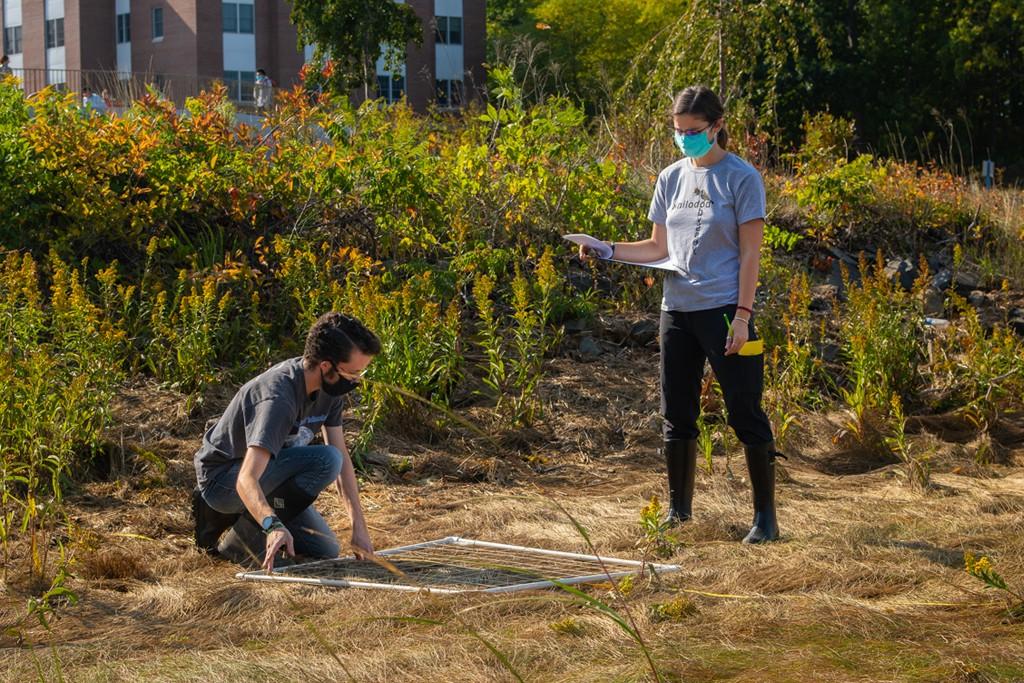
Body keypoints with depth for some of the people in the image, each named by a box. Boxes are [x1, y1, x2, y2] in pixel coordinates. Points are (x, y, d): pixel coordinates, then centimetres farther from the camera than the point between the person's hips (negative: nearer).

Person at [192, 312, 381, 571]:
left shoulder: (329, 387, -6)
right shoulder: (278, 398, -34)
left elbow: (344, 458, 0)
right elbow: (246, 480, -42)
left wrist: (359, 528, -5)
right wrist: (274, 526, -60)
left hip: (268, 475, 9)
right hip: (221, 478, -9)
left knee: (326, 551, 6)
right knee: (326, 460, -29)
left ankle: (231, 514, 14)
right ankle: (246, 534, -16)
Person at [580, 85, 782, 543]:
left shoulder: (741, 179, -5)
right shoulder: (671, 179, 11)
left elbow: (750, 253, -7)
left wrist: (742, 316, -14)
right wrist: (607, 250, 1)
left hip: (723, 311, -6)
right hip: (677, 311, 6)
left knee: (745, 412, -3)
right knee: (676, 415, 10)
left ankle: (766, 516, 4)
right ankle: (679, 511, 21)